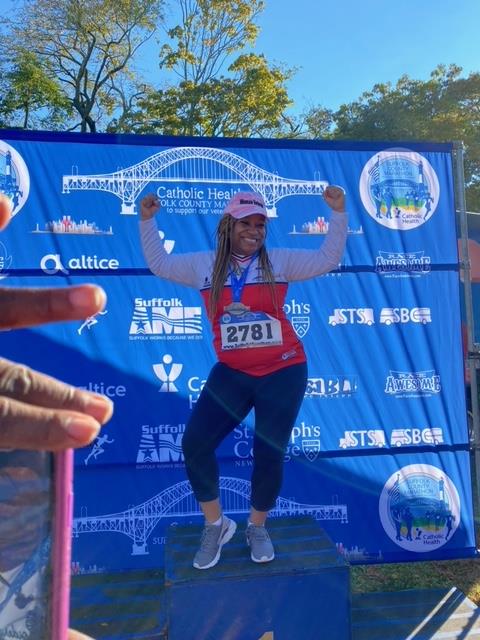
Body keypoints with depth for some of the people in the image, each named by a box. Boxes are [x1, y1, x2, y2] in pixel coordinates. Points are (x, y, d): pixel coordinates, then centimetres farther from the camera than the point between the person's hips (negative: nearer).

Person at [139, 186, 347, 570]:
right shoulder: (204, 266, 5)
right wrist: (148, 221, 7)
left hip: (283, 372, -1)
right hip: (231, 374, 2)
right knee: (195, 444, -7)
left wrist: (338, 212, -7)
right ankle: (216, 525, 18)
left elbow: (328, 259, 1)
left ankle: (258, 528, 31)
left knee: (269, 453, 3)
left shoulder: (280, 261, 0)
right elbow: (160, 264, 14)